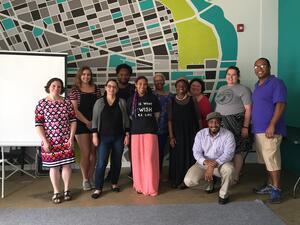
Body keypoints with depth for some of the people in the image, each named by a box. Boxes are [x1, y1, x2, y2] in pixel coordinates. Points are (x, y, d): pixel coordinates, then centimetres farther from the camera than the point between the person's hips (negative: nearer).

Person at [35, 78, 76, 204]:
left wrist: (71, 138, -5)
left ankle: (66, 190, 25)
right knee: (54, 167, 8)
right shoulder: (42, 104, -4)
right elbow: (38, 124, -5)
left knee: (66, 165, 8)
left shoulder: (67, 102, 1)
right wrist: (44, 141, -11)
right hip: (50, 141, -1)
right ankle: (56, 192, 23)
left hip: (66, 141, 2)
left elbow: (73, 121, 2)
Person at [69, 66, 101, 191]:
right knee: (85, 153, -1)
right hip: (81, 124, -3)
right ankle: (85, 179, 14)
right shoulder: (75, 90, 0)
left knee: (93, 152, 8)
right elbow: (75, 109, -6)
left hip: (95, 123, 3)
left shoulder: (96, 88, 9)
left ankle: (91, 177, 21)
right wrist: (87, 122, -11)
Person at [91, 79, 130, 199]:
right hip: (104, 137, -1)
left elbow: (126, 119, 7)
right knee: (101, 163, -6)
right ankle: (98, 188, 3)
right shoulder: (99, 102, 4)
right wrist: (94, 135, -4)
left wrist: (127, 134, 2)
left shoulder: (122, 102, 6)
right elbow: (95, 119, 3)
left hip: (119, 137, 2)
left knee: (117, 162, 9)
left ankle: (114, 183, 26)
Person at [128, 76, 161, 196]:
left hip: (150, 132, -1)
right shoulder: (132, 99, 6)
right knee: (137, 159, 4)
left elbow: (157, 115, 11)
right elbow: (130, 116, 12)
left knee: (150, 159, -4)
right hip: (136, 132, 1)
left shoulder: (153, 98, 4)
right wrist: (140, 123, 10)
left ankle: (151, 187, 5)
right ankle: (139, 185, 18)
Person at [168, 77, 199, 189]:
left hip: (190, 132, 0)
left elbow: (197, 118, 2)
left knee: (188, 155, 4)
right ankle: (175, 180, 19)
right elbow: (170, 120, -1)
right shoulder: (172, 101, 1)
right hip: (177, 132, 0)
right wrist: (171, 136, -7)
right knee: (176, 155, 5)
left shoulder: (191, 100, 1)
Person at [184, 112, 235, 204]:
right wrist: (205, 161, -28)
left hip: (221, 163, -2)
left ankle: (224, 194, -8)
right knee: (189, 181, -19)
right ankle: (210, 180, 15)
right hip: (203, 163, 2)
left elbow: (228, 154, -20)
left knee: (229, 168, -38)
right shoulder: (200, 134, -5)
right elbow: (196, 152, -6)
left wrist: (213, 165, -33)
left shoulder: (228, 135, -13)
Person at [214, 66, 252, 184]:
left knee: (237, 151, -3)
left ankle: (235, 177, 7)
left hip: (235, 124, -6)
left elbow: (248, 109, -8)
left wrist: (245, 127, -15)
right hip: (220, 124, 6)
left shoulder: (243, 89, -2)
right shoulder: (221, 89, 18)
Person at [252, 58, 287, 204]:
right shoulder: (257, 85, 17)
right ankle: (270, 185, 24)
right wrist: (253, 126, 18)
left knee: (272, 159, -6)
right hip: (258, 129, 8)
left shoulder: (276, 83, -8)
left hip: (270, 130, -8)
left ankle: (276, 189, 4)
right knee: (266, 160, 14)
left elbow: (280, 105, -16)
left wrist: (272, 126, -23)